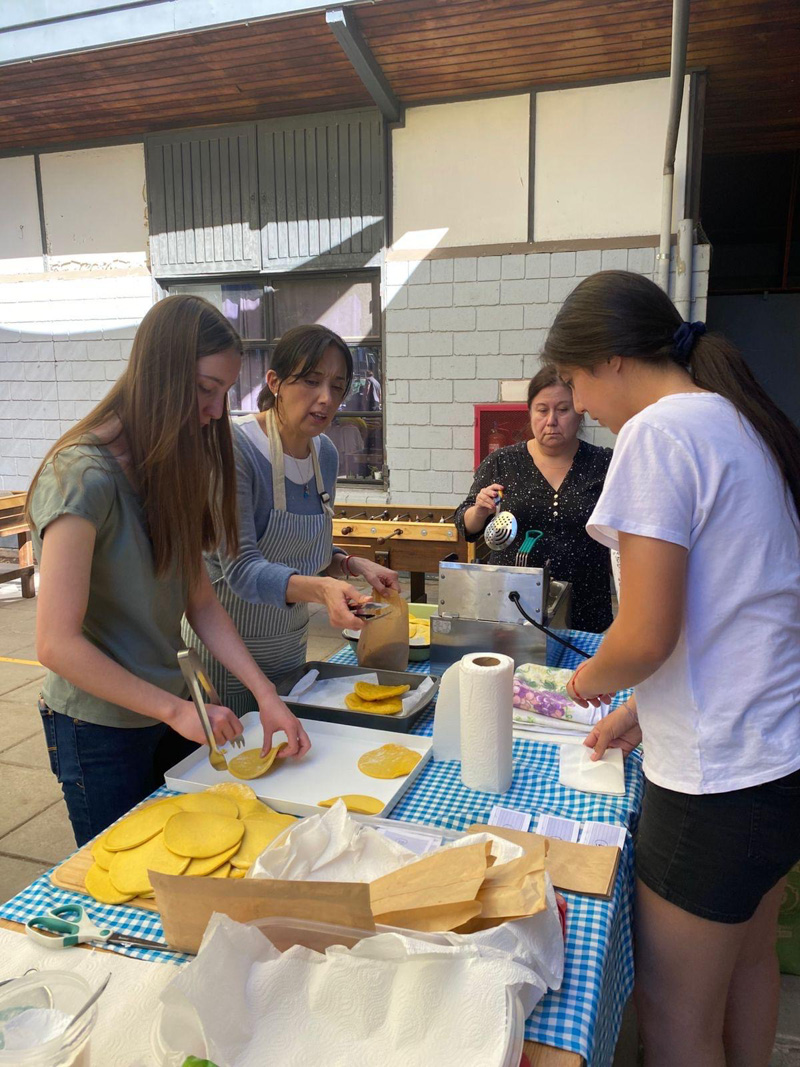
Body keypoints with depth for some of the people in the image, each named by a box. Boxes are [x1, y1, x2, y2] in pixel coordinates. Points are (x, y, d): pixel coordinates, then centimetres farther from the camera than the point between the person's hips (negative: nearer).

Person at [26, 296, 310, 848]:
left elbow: (202, 603, 2)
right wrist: (176, 711, -22)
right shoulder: (83, 477, -23)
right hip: (100, 729, -7)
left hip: (170, 712, 7)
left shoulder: (171, 472, 3)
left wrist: (266, 695, -6)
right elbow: (58, 645, -25)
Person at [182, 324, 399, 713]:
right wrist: (318, 588, -42)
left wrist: (352, 565, -7)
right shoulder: (236, 449, -21)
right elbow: (241, 568, -28)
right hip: (226, 644, -6)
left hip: (290, 641, 7)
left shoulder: (325, 453, 0)